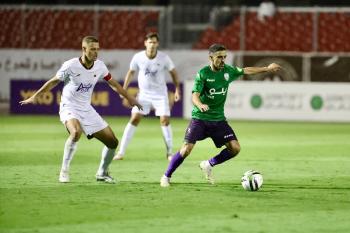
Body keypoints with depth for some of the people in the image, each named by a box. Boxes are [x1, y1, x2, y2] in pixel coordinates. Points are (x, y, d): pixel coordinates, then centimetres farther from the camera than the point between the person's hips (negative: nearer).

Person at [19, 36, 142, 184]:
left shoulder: (99, 66, -2)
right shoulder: (71, 66, -16)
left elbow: (112, 83, 14)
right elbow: (54, 81, -3)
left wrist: (129, 98, 18)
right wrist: (35, 97, -5)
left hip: (87, 109, 6)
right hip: (69, 107, -6)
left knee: (113, 142, 2)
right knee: (76, 132, -38)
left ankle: (102, 173, 24)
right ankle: (64, 171, -24)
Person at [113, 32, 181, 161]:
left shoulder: (164, 58, -12)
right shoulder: (138, 57, -10)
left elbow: (173, 72, 2)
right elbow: (131, 72, 6)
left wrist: (177, 89, -3)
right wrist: (124, 89, 3)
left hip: (160, 94, -1)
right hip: (143, 93, 1)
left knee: (165, 120, -10)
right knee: (134, 119, -8)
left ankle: (170, 152, 6)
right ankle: (121, 152, -5)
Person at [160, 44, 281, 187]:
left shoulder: (228, 71, 1)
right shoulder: (203, 73, -14)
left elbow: (246, 71, 19)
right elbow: (195, 95, -23)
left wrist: (267, 69, 22)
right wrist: (200, 105, -44)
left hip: (218, 119, 5)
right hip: (200, 118, -5)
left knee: (235, 148, -7)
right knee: (186, 149, -16)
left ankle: (208, 165, 15)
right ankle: (166, 176, 4)